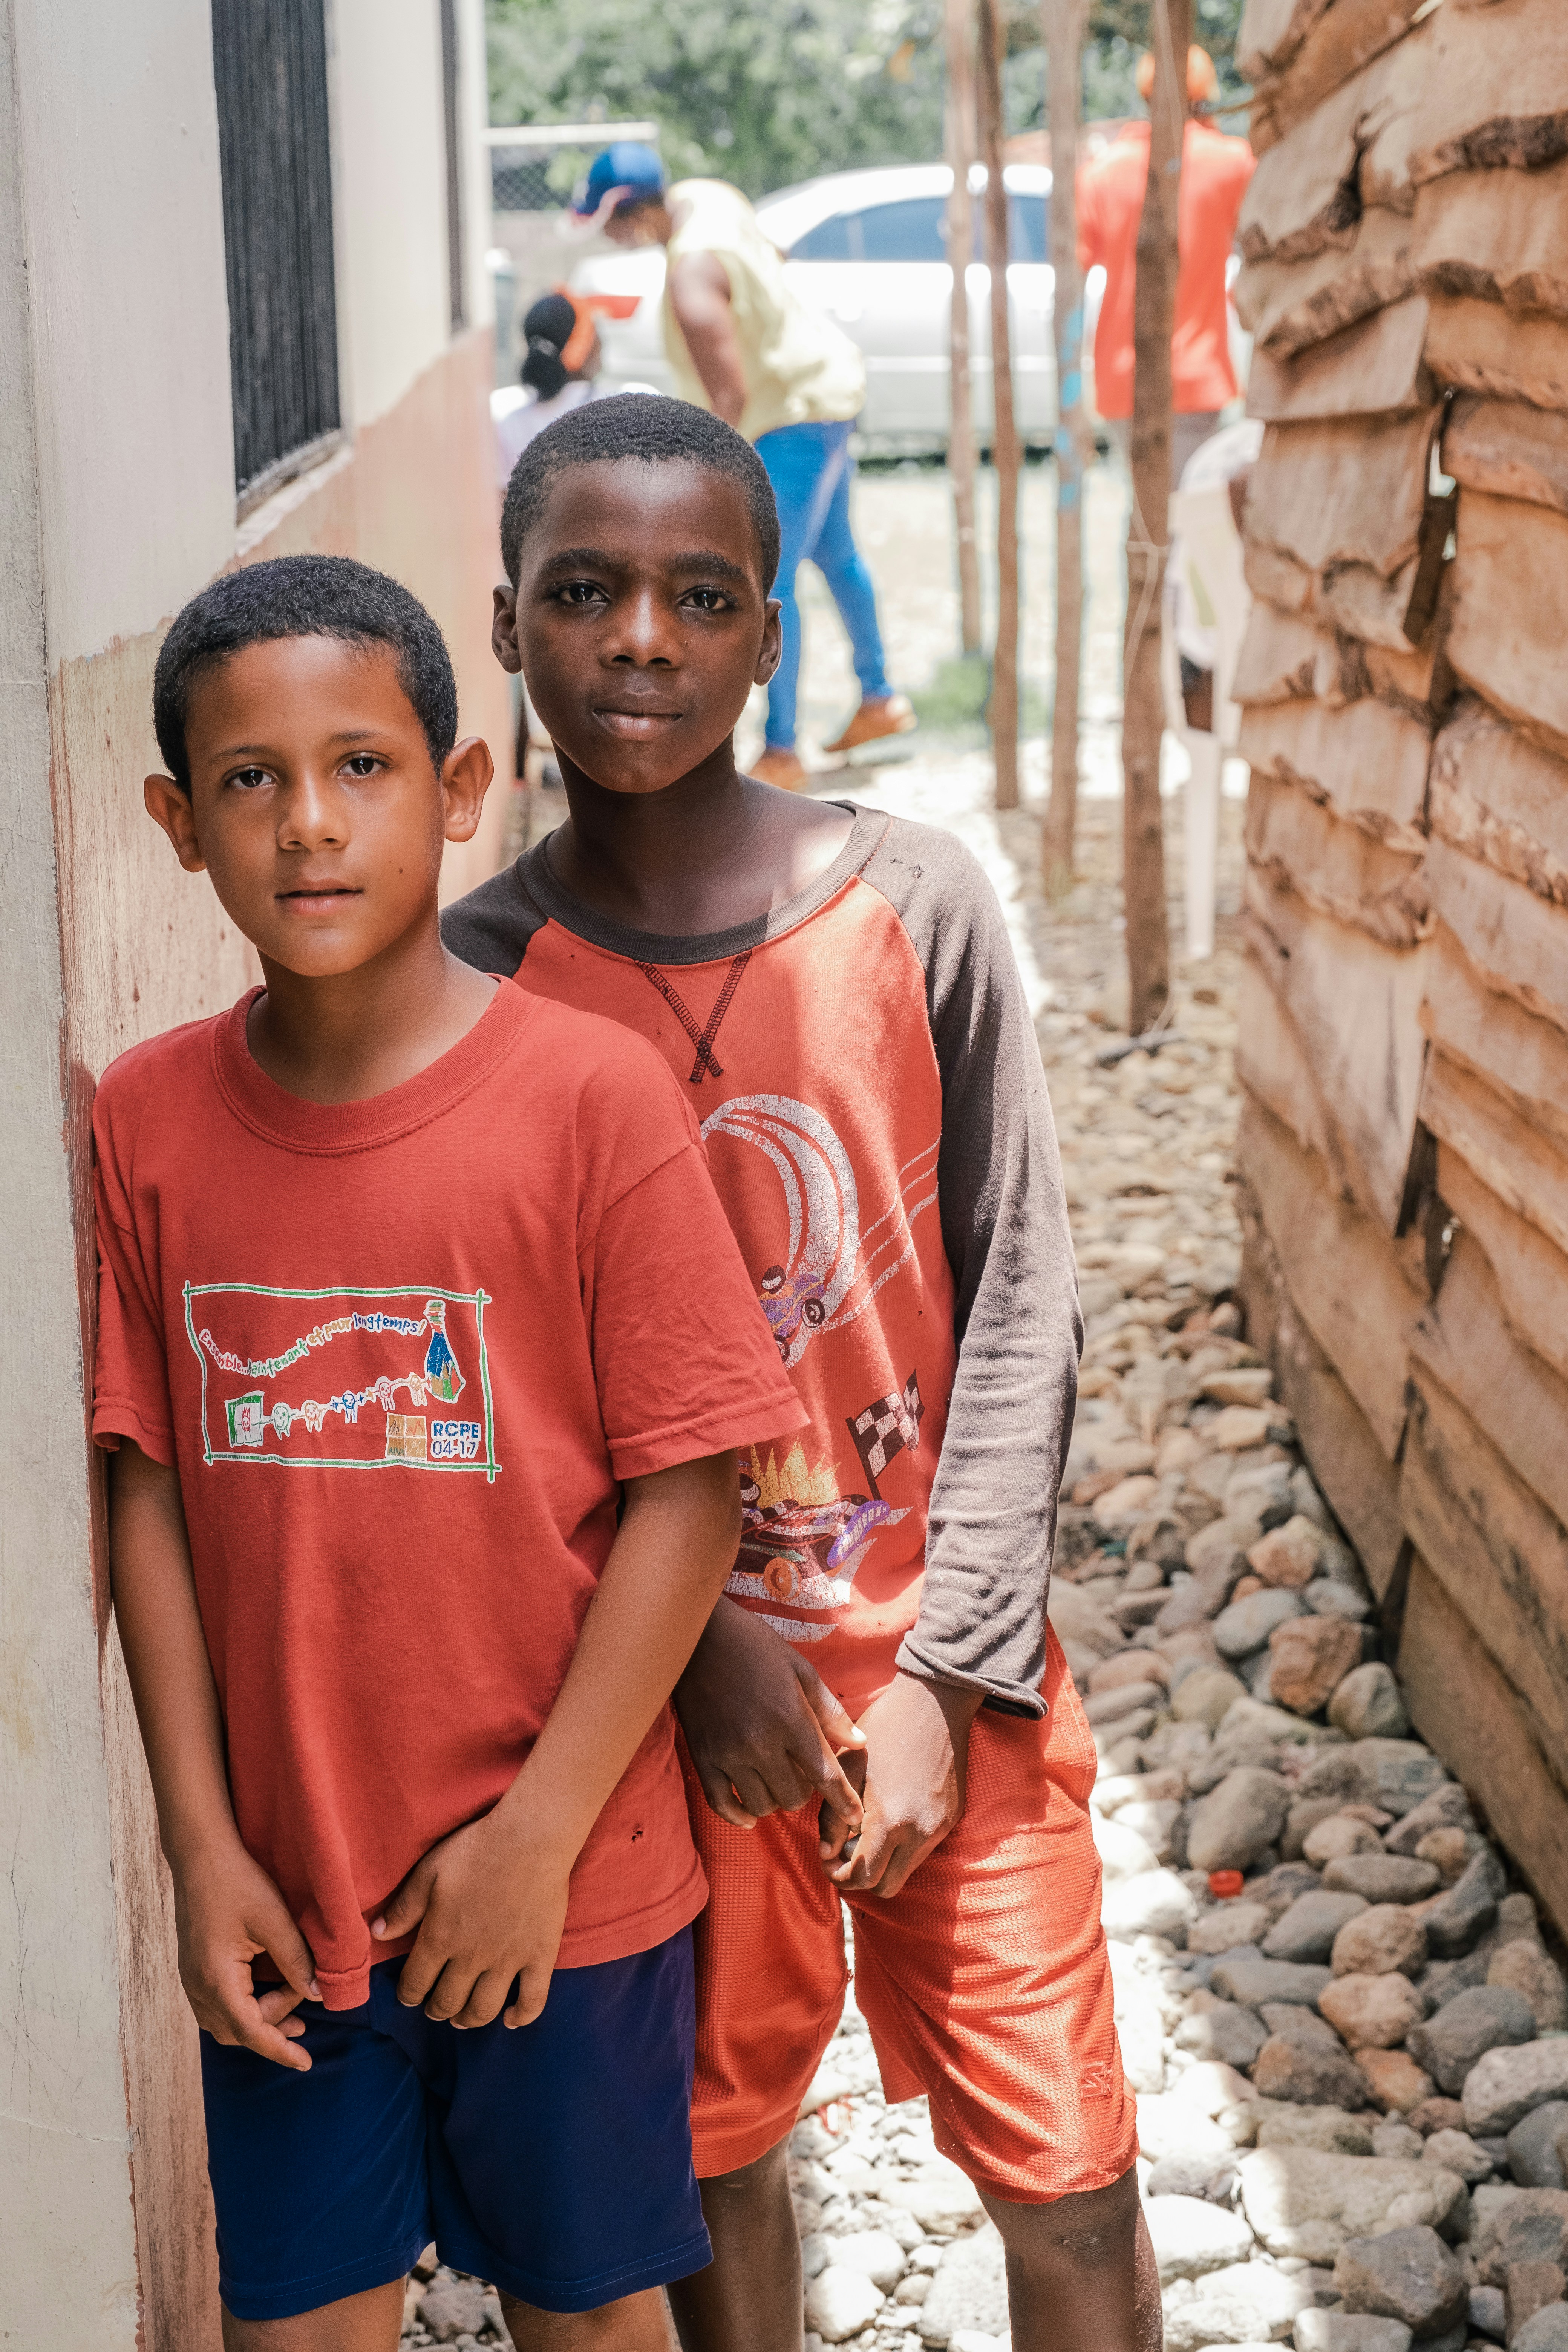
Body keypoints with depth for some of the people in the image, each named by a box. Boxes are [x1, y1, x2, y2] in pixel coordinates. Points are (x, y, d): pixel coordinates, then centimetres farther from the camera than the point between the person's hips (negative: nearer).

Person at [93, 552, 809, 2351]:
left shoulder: (593, 1095, -14)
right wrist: (201, 1843, -3)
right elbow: (149, 1490, 0)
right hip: (281, 1896, 2)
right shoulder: (148, 1119, -4)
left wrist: (538, 1834, -12)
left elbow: (686, 1496, -12)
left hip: (562, 1887, -2)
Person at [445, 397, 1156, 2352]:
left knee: (1065, 2171, 7)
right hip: (670, 1671, 0)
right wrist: (698, 1641, -12)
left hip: (947, 1659, 0)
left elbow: (1019, 1306, -6)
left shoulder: (916, 903, -8)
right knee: (717, 2141, 16)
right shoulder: (482, 974, -7)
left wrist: (942, 1675, -10)